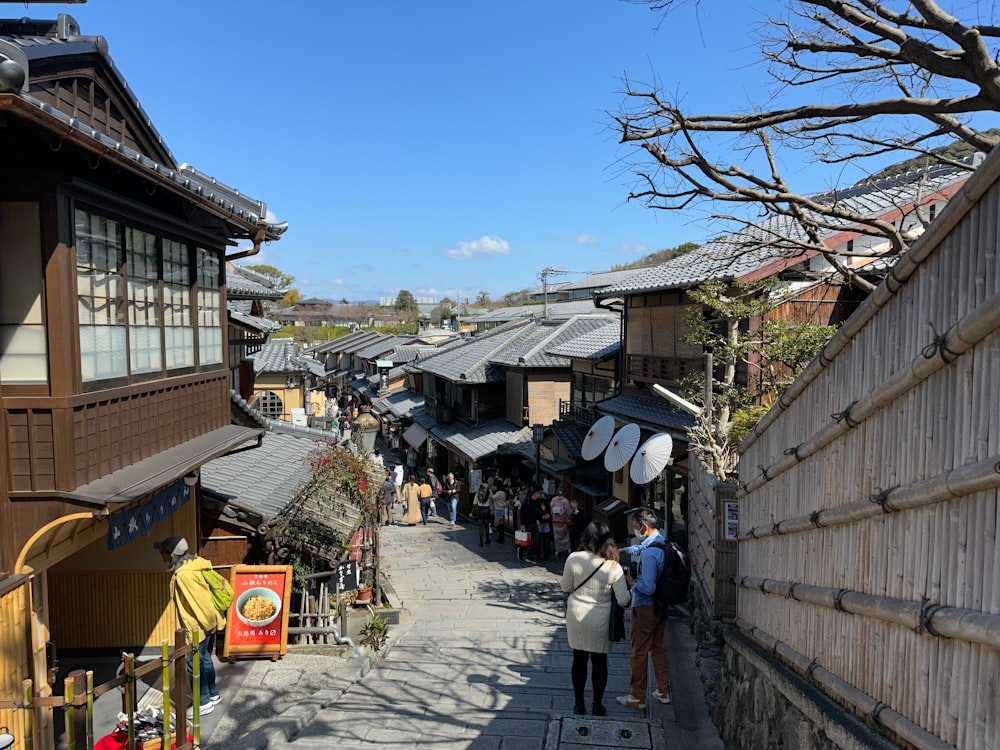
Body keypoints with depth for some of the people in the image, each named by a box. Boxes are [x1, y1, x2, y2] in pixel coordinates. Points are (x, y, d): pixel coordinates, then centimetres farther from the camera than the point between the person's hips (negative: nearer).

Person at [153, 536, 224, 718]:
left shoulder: (183, 574, -26)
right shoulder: (192, 565, 4)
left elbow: (200, 601, -26)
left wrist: (209, 624, -16)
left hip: (199, 627, -10)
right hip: (207, 623, 10)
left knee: (195, 665, 4)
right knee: (205, 660, 21)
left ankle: (204, 703, 16)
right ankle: (213, 694, 35)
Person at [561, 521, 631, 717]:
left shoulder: (573, 559, -15)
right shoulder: (613, 567, -18)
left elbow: (566, 588, -1)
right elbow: (623, 600, -12)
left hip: (577, 618, 1)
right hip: (600, 621, -1)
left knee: (579, 660, 16)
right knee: (599, 663, 15)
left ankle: (579, 704, 28)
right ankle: (597, 706, 27)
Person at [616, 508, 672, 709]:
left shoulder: (649, 554, -28)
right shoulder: (664, 543, 1)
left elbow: (648, 588, -28)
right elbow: (640, 548, 23)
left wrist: (632, 582, -11)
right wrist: (623, 550, 18)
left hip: (644, 608, -9)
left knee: (639, 652, 5)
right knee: (658, 648, 20)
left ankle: (638, 697, 16)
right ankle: (664, 691, 30)